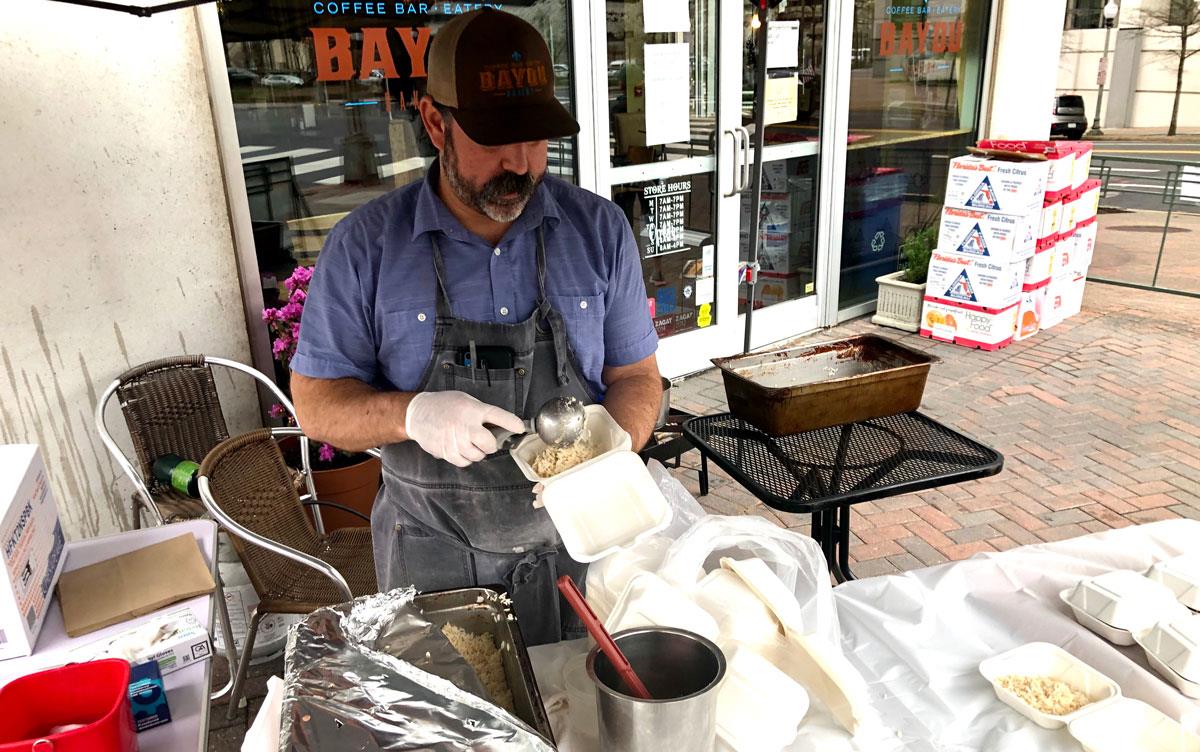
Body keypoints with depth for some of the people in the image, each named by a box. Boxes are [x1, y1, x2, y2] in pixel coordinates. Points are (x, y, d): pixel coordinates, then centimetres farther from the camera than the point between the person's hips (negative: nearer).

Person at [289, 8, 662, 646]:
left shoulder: (600, 230, -6)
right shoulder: (364, 245, -10)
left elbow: (637, 378, 0)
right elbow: (316, 402, -6)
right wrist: (413, 414, -26)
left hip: (578, 543, 2)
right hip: (434, 563, -1)